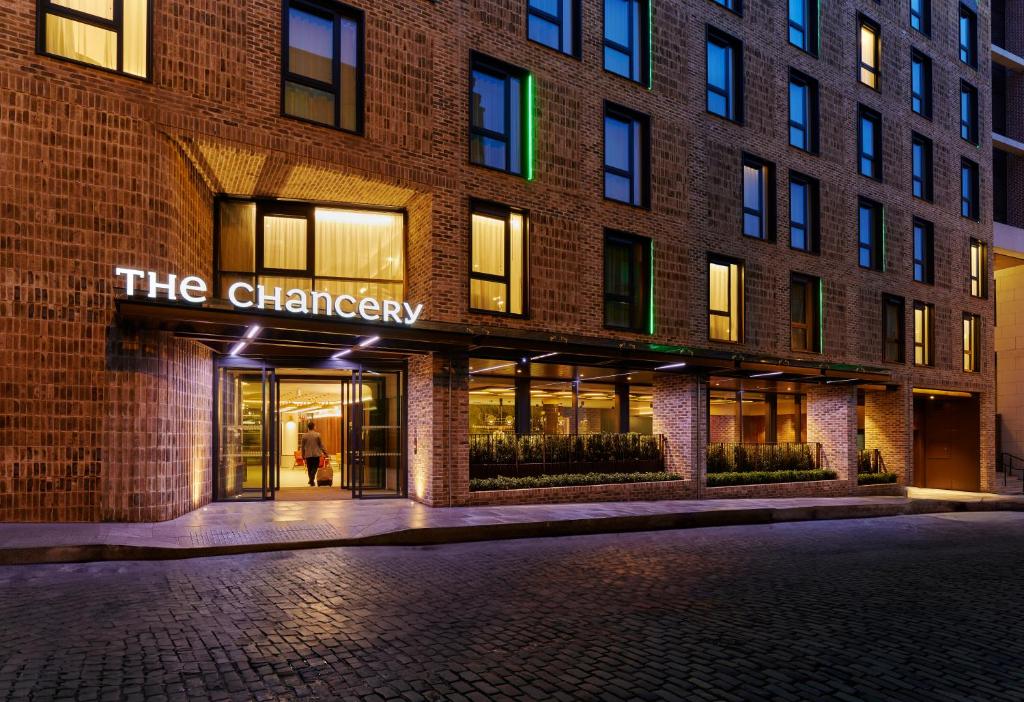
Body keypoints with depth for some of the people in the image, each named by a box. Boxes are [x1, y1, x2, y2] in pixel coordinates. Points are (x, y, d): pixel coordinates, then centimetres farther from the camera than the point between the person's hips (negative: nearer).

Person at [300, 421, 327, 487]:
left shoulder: (304, 435, 2)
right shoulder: (317, 435, -6)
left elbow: (302, 446, 7)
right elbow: (321, 445, -3)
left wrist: (303, 455, 17)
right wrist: (325, 452, 6)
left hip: (308, 455, 2)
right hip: (316, 454, -2)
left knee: (309, 468, 11)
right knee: (314, 468, 2)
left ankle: (311, 481, 20)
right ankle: (312, 480, -12)